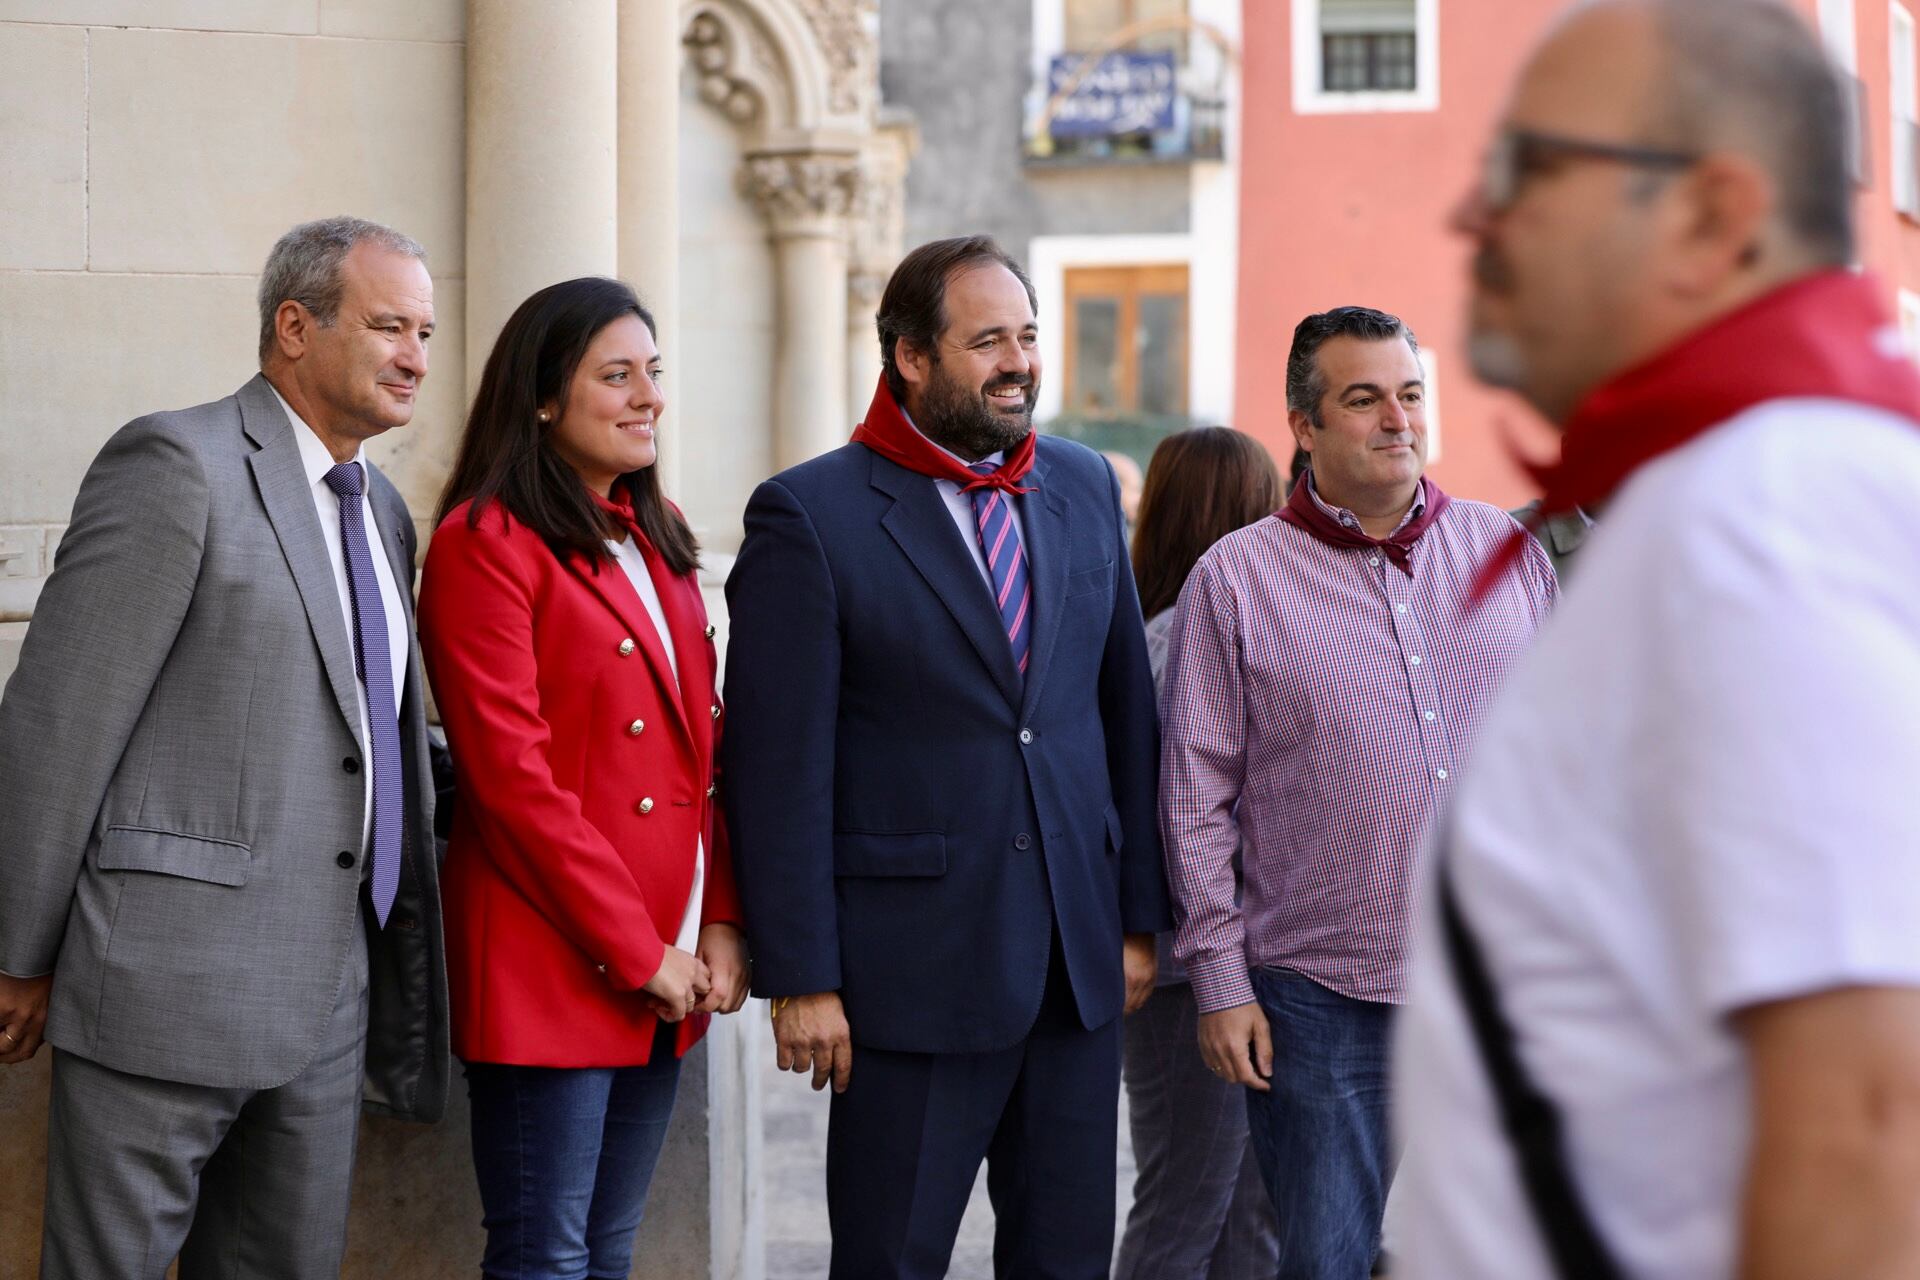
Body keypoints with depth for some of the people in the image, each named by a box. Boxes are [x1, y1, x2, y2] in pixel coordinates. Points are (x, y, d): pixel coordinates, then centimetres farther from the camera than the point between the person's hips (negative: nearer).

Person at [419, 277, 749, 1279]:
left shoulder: (656, 539, 16)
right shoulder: (485, 544, -8)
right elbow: (513, 775, -14)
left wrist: (720, 922, 3)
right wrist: (636, 951, -14)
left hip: (667, 962, 7)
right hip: (551, 964, -7)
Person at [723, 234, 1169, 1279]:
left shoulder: (1083, 486, 9)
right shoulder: (809, 515, -8)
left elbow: (1124, 711, 13)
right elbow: (780, 763, -9)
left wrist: (1138, 914, 10)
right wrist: (799, 978, -12)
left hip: (1081, 957, 5)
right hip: (917, 960, -5)